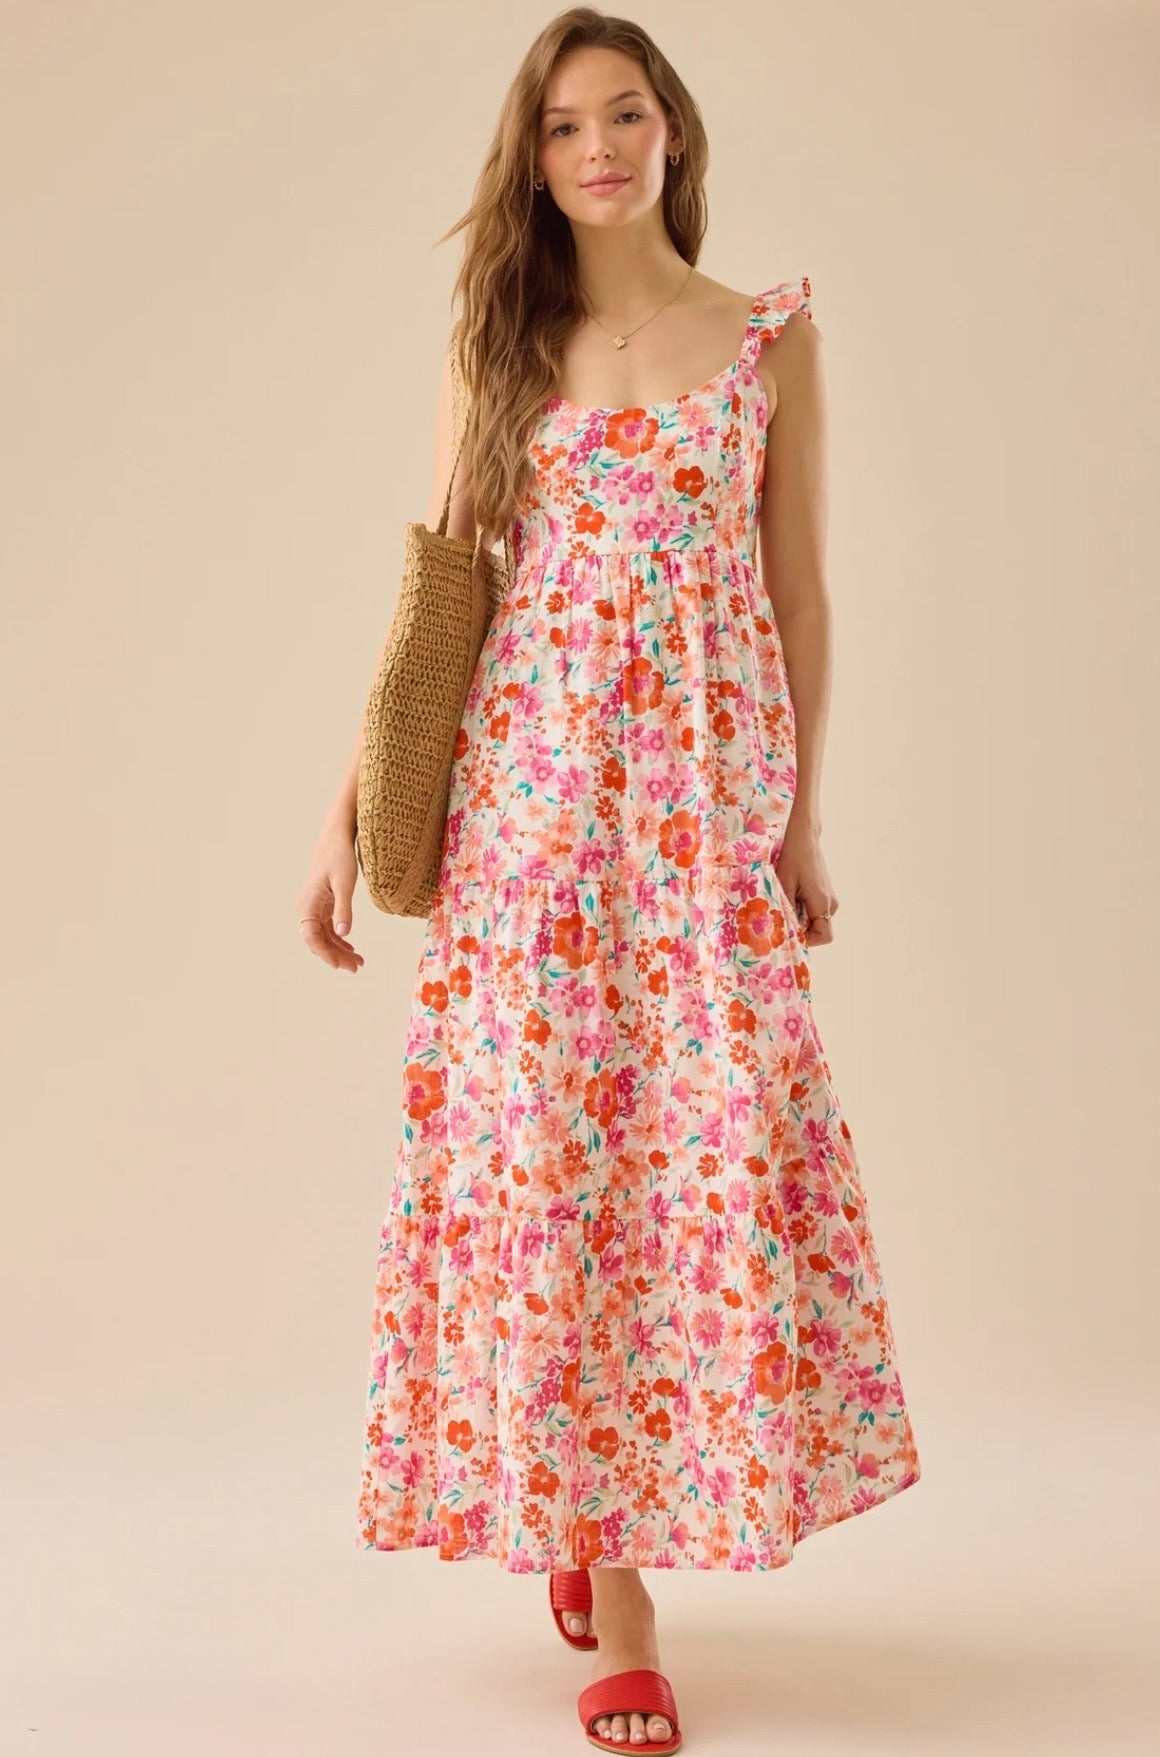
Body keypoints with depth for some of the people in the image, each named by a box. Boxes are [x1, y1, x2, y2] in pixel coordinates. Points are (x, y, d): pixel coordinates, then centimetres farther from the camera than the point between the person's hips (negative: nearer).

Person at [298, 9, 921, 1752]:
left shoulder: (770, 336, 7)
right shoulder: (506, 350, 11)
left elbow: (799, 592, 8)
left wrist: (802, 820, 5)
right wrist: (348, 812, 2)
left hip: (706, 800, -1)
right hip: (526, 791, 1)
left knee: (711, 1147, -3)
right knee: (545, 1154, -1)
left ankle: (618, 1520, 20)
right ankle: (612, 1598, 9)